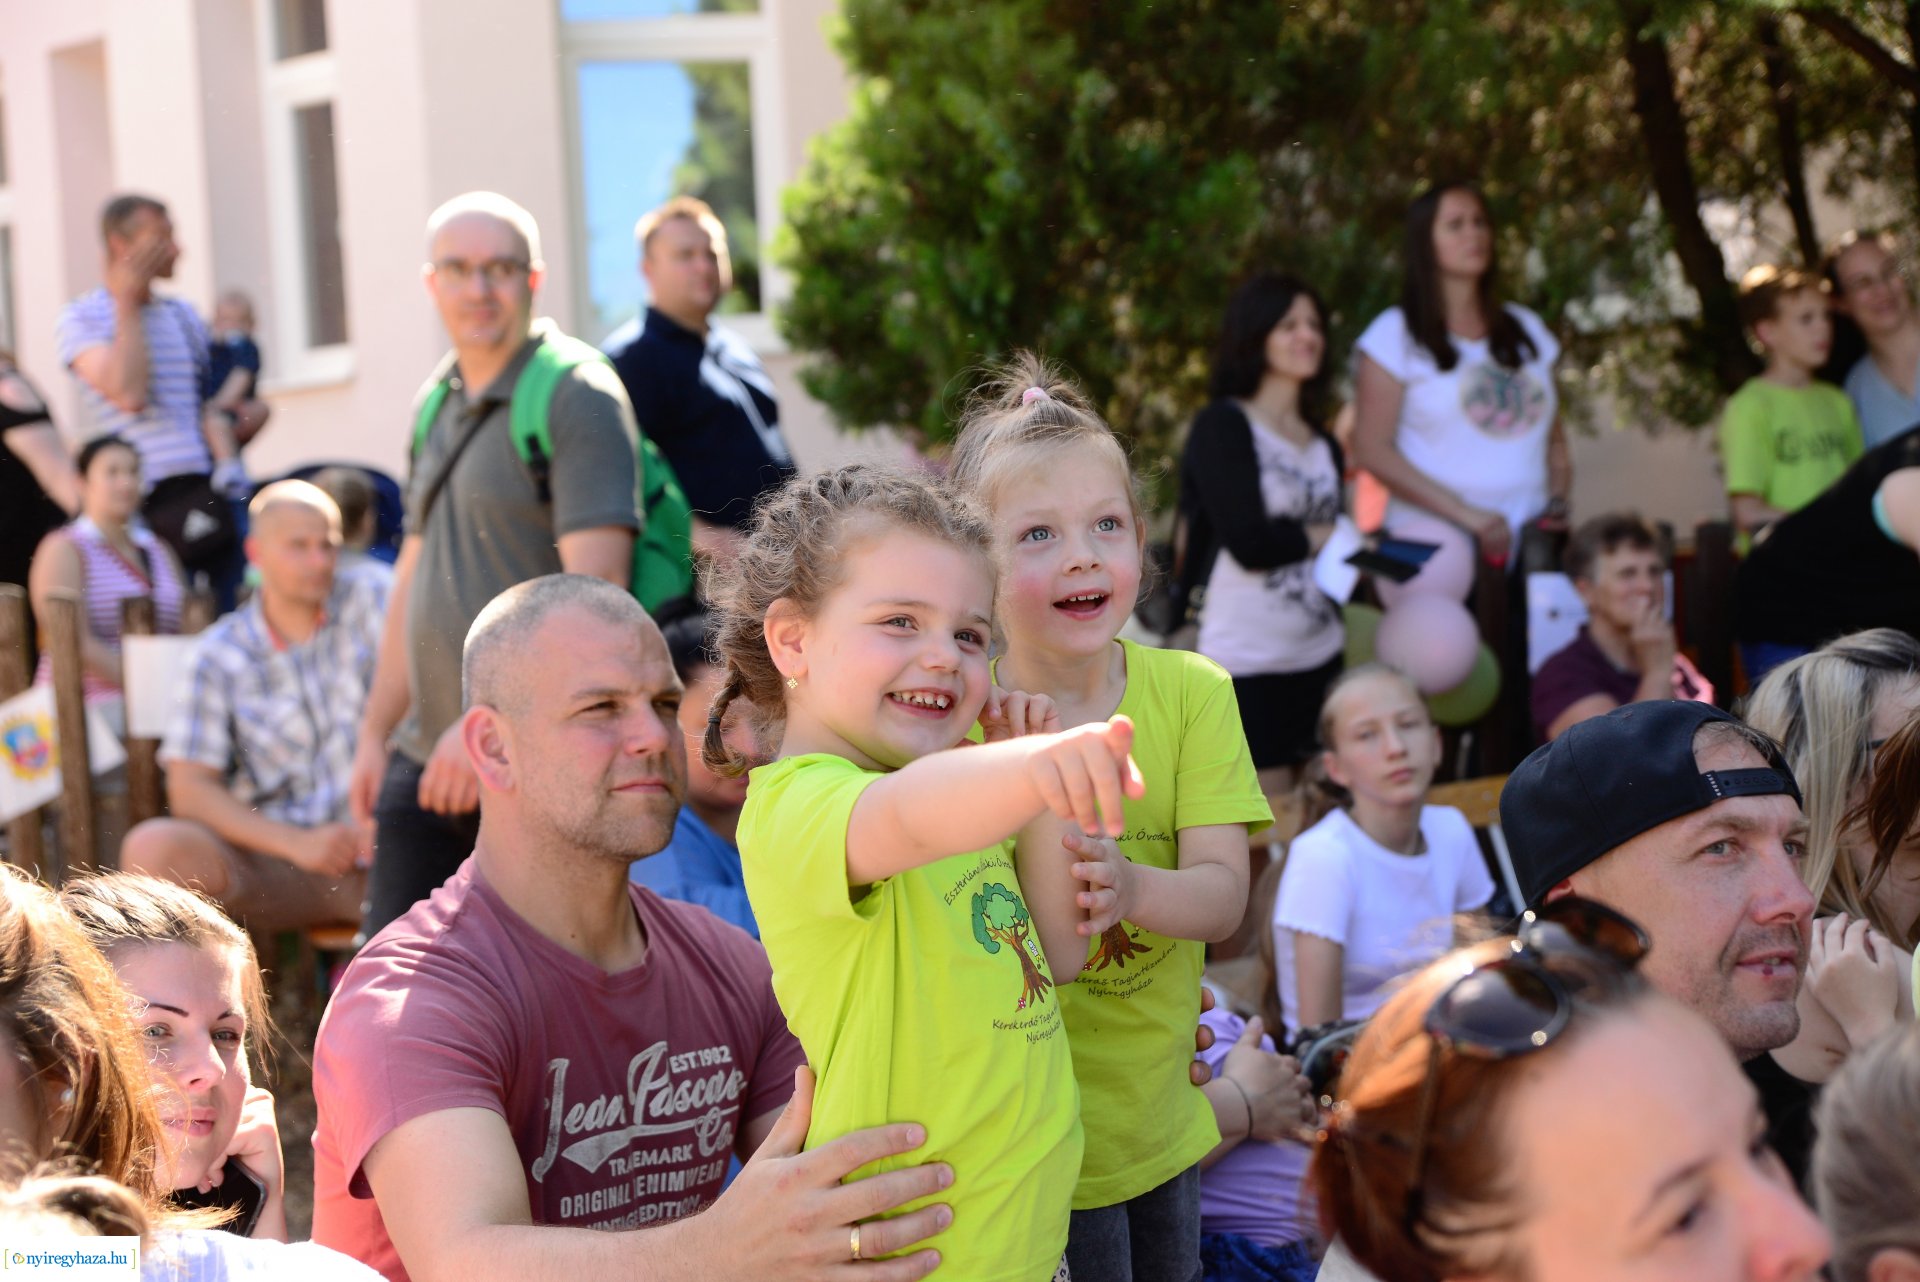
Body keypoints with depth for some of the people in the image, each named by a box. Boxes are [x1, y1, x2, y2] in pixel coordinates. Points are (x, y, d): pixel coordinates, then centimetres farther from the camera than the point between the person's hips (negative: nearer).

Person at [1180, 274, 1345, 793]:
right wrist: (1331, 535, -4)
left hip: (1320, 655, 6)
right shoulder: (1222, 427, -5)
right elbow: (1250, 543, -16)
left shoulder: (1324, 445, 14)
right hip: (1247, 666, -6)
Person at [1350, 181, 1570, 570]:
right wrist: (1468, 516, -11)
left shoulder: (1527, 330, 19)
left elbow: (1555, 440, 22)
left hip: (1530, 546, 4)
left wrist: (1557, 504, 2)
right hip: (1436, 547, -4)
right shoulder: (1395, 334, 3)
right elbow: (1372, 450, -5)